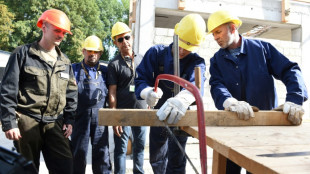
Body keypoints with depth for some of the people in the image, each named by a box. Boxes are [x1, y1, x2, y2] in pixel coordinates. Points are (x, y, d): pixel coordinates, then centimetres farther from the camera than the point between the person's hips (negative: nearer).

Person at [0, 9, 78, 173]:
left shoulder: (65, 61, 11)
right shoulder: (23, 54, -1)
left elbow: (71, 94, 14)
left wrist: (69, 120, 9)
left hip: (55, 124, 4)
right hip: (27, 123, -3)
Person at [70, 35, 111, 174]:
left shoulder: (105, 71, 12)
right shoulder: (74, 69, 8)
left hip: (100, 117, 1)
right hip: (80, 116, -1)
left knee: (102, 152, 7)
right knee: (78, 152, 8)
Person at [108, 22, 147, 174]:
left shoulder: (141, 59, 10)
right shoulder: (114, 64, -2)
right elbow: (112, 93, -6)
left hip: (142, 111, 4)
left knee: (140, 146, 15)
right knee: (121, 149, 4)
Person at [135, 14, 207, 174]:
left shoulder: (197, 62, -14)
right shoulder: (156, 53, -10)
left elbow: (195, 82, -36)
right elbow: (141, 79, -16)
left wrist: (183, 99, -60)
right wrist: (147, 92, -42)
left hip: (180, 118, -1)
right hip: (158, 116, 2)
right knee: (156, 160, 18)